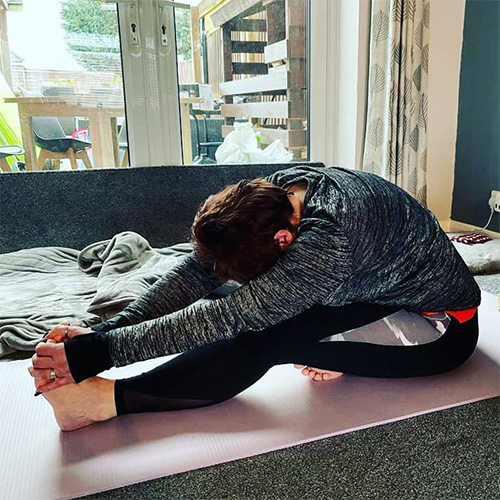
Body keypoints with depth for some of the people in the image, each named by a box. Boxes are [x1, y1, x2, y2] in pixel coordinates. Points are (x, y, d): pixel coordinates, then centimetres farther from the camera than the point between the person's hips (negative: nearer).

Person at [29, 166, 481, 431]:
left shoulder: (328, 242, -37)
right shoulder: (273, 194, -13)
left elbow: (230, 318, -38)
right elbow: (197, 269, -15)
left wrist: (99, 351, -37)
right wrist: (108, 329, -25)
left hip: (443, 327, -8)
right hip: (385, 290, 8)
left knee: (264, 339, -27)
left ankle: (103, 399, -25)